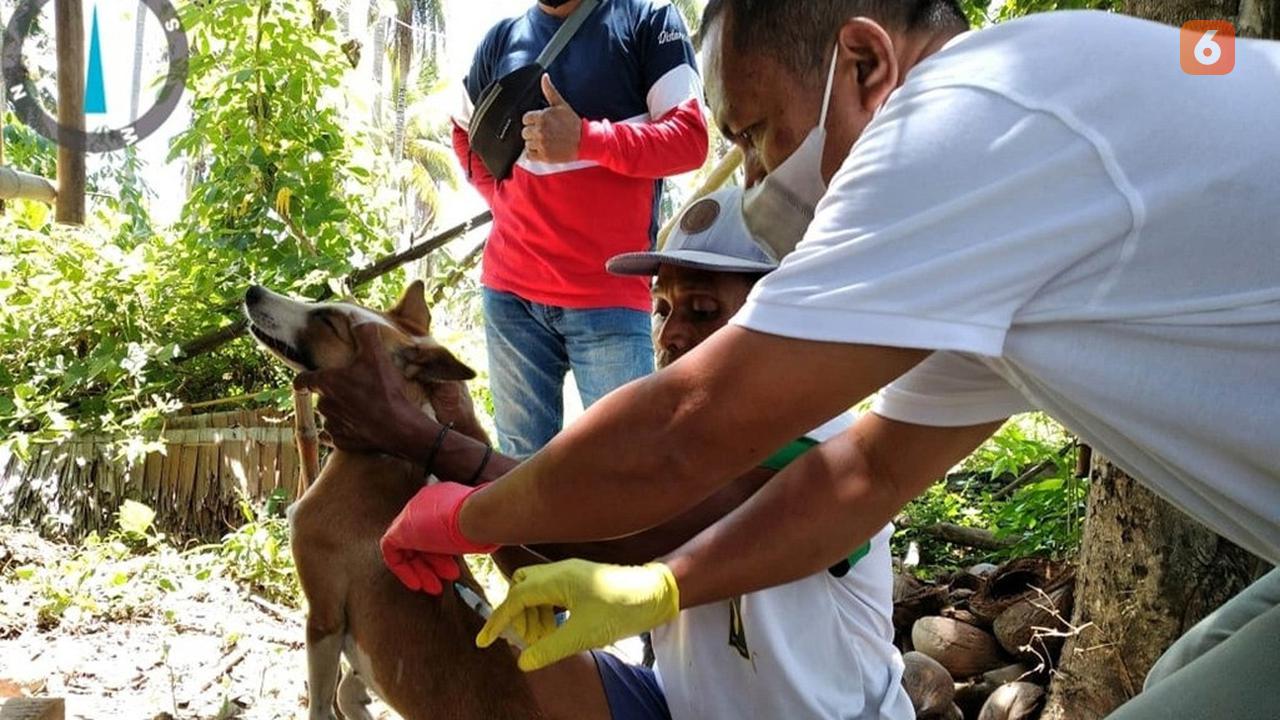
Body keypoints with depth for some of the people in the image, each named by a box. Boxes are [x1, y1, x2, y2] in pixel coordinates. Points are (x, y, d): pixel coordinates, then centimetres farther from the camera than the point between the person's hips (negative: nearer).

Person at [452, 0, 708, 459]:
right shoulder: (502, 37, 14)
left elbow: (690, 137, -7)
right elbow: (465, 132, 27)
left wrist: (584, 139, -20)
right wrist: (506, 201, 10)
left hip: (609, 293, -4)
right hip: (509, 288, 4)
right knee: (522, 462, 7)